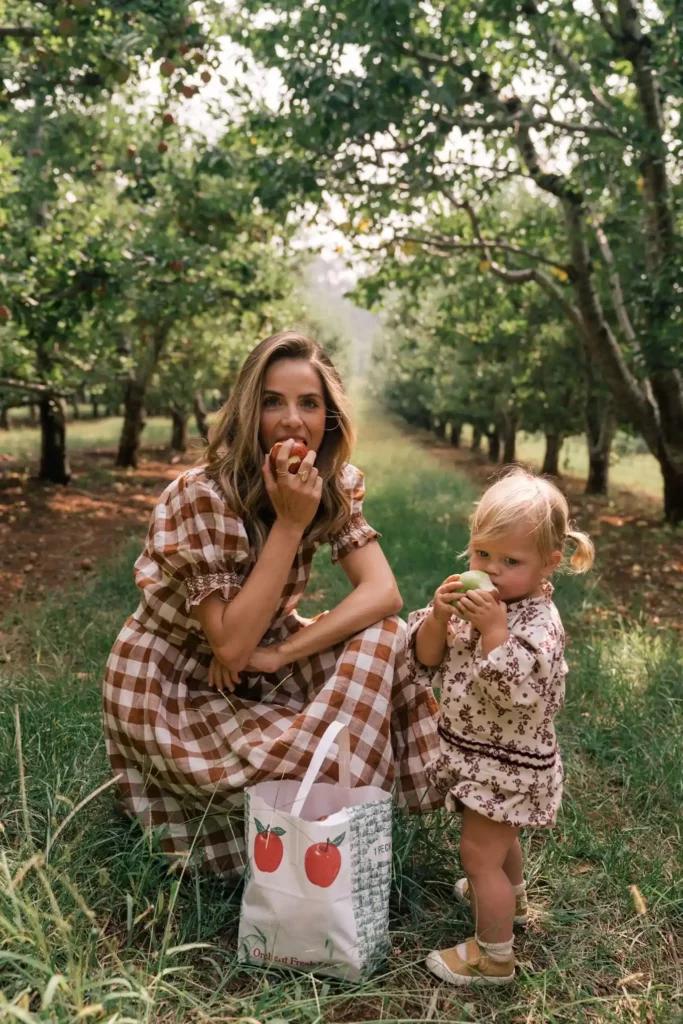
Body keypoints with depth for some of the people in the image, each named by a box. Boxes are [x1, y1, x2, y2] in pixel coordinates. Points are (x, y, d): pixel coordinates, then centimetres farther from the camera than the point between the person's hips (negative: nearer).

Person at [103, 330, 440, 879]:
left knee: (382, 636, -14)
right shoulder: (202, 496, -27)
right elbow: (231, 646, -29)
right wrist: (289, 522, -33)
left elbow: (383, 593, -17)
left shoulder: (333, 486, -9)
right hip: (172, 690, -6)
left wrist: (281, 653, -27)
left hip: (254, 677, 7)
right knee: (327, 769, -25)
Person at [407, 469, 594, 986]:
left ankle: (493, 957, 19)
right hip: (477, 751, 8)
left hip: (508, 762, -8)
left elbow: (514, 692, -36)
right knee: (499, 837, 30)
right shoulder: (473, 601, -4)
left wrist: (493, 629, -38)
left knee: (479, 851, 1)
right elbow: (427, 662, -5)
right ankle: (511, 898, 57)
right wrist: (439, 617, -23)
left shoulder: (539, 624, -26)